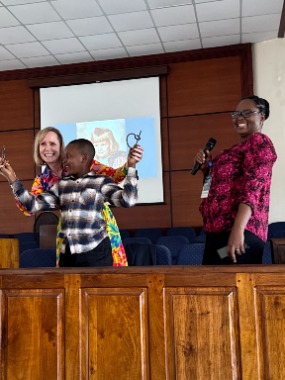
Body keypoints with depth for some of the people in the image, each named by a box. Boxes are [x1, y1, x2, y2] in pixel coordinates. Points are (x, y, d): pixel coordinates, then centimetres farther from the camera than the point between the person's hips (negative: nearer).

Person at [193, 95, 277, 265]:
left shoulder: (259, 142, -5)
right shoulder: (240, 147, 24)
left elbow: (252, 188, -18)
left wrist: (238, 229, -28)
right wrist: (207, 166, 11)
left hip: (238, 232, -10)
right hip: (219, 230, 10)